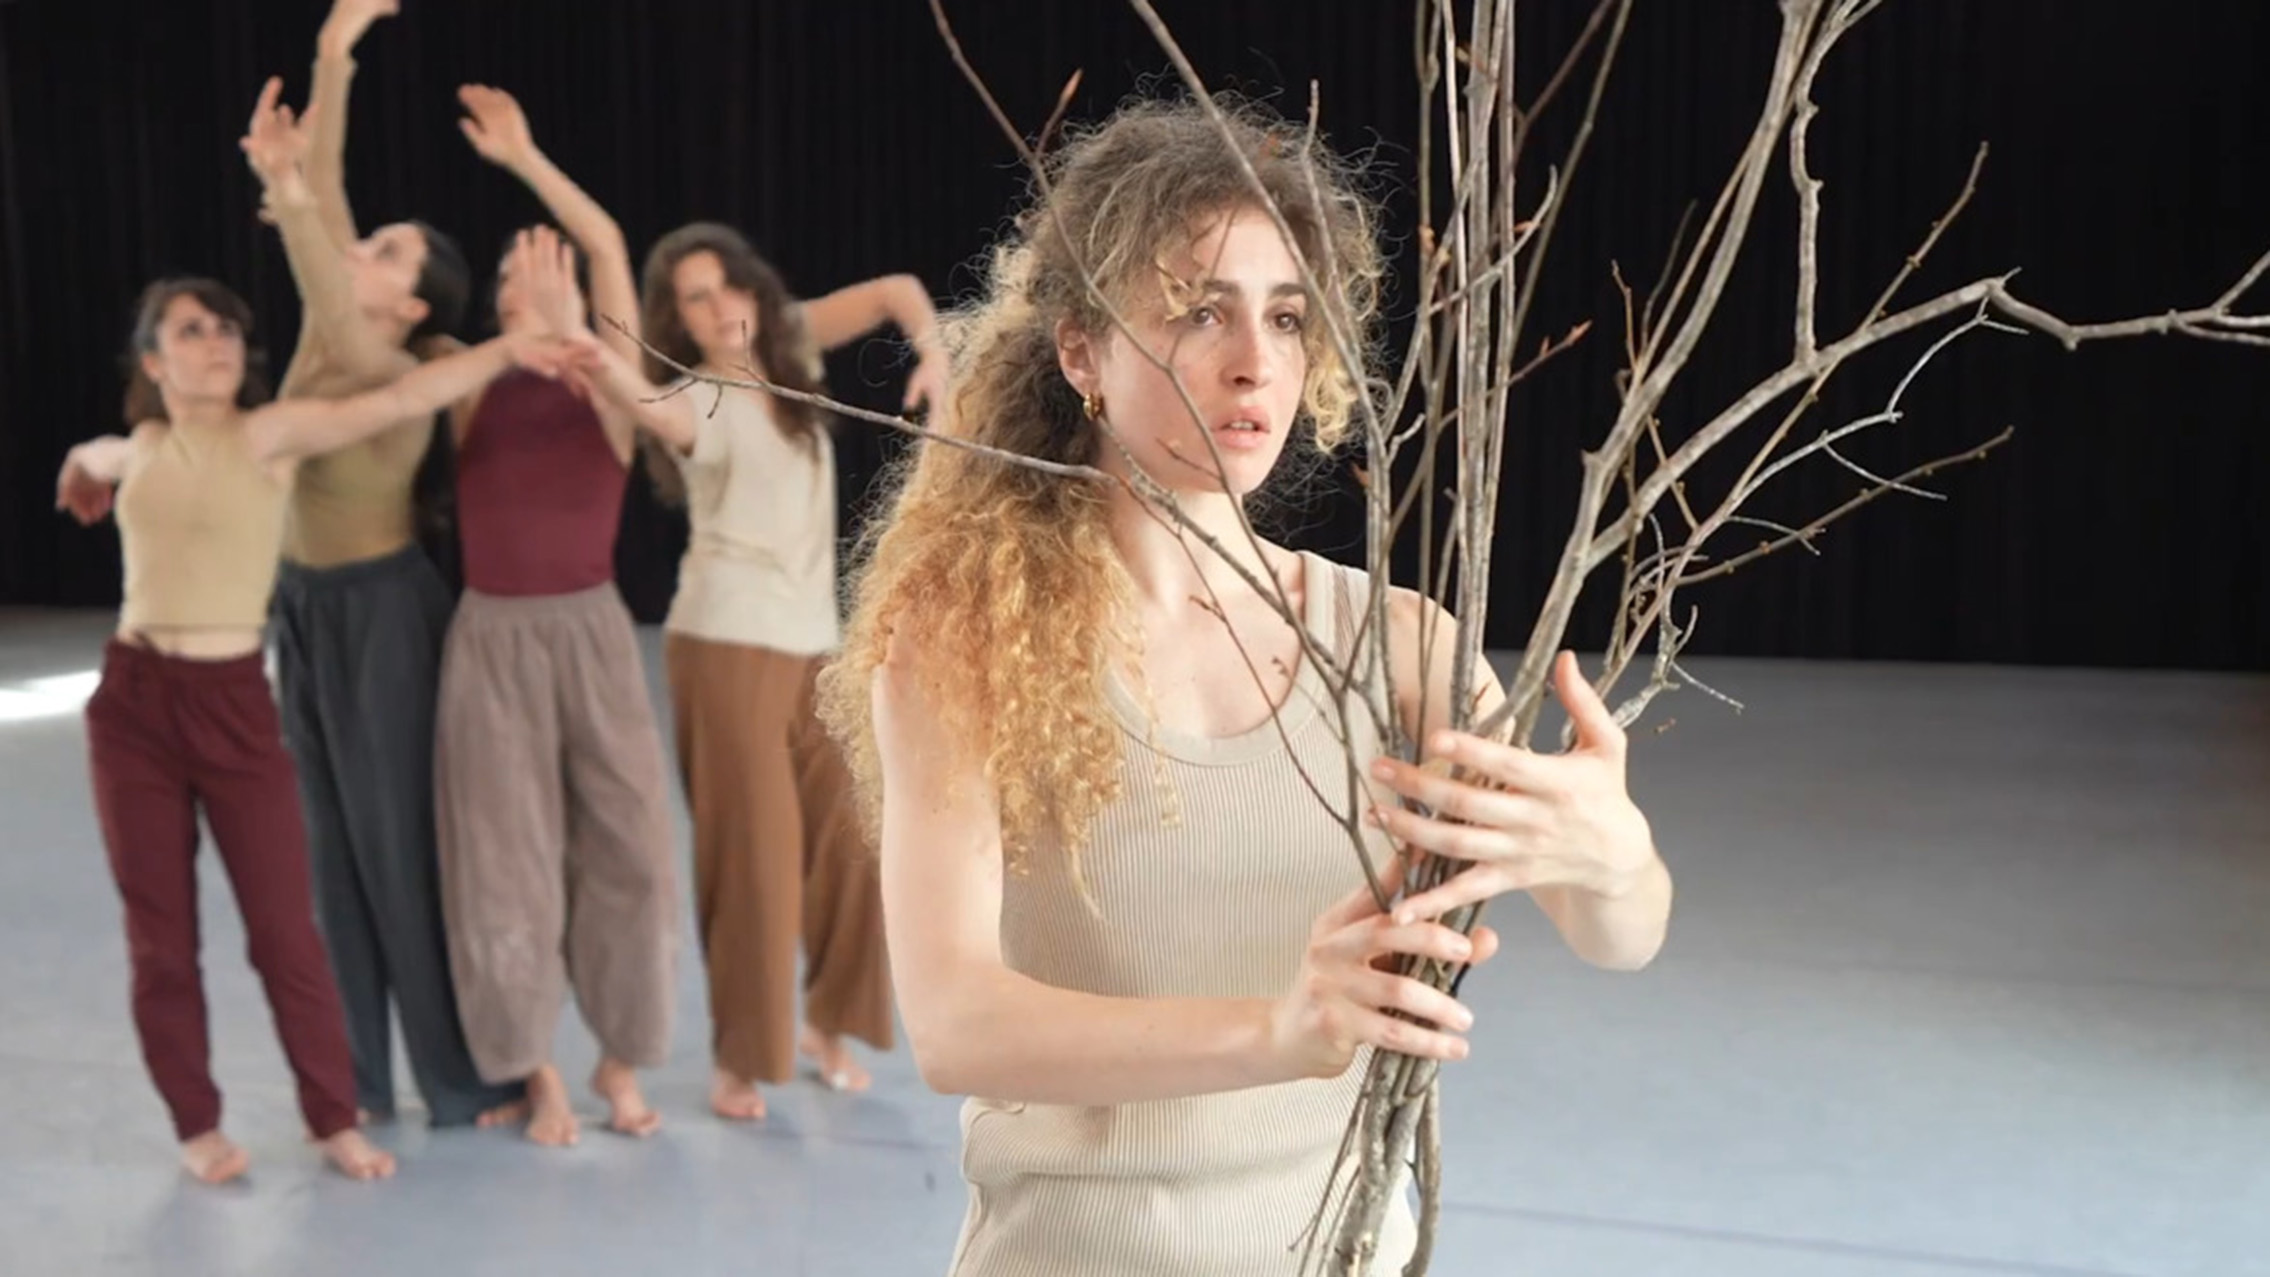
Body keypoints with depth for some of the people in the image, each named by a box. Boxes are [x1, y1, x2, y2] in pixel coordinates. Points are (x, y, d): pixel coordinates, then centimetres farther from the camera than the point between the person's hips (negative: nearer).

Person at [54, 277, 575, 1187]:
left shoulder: (269, 434, -5)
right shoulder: (143, 449, 7)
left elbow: (401, 400, -19)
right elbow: (90, 461, 34)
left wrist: (504, 349, -27)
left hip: (234, 704, -3)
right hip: (132, 703, 3)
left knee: (284, 929, 0)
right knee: (160, 935, 8)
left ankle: (335, 1119, 14)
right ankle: (197, 1125, 22)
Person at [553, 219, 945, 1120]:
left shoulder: (787, 345, 7)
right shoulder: (696, 404, -11)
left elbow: (893, 291, 8)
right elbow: (643, 402, -35)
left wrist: (932, 351, -13)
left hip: (814, 642, 6)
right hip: (728, 644, -6)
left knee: (854, 839, 7)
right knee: (751, 855, -3)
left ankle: (825, 1022, 26)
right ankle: (737, 1057, 11)